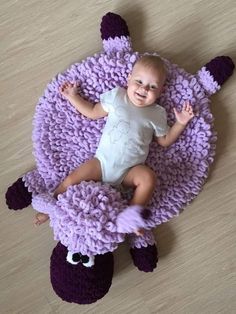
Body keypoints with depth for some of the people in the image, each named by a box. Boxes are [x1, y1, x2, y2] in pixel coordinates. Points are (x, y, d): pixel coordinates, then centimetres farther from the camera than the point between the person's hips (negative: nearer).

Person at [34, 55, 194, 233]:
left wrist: (181, 123, 2)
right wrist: (72, 96, 17)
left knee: (148, 178, -31)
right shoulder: (116, 96, 8)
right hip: (102, 161, 1)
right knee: (71, 180, -11)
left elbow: (165, 141, 14)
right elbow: (92, 112, 17)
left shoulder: (157, 114, 8)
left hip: (130, 170, 0)